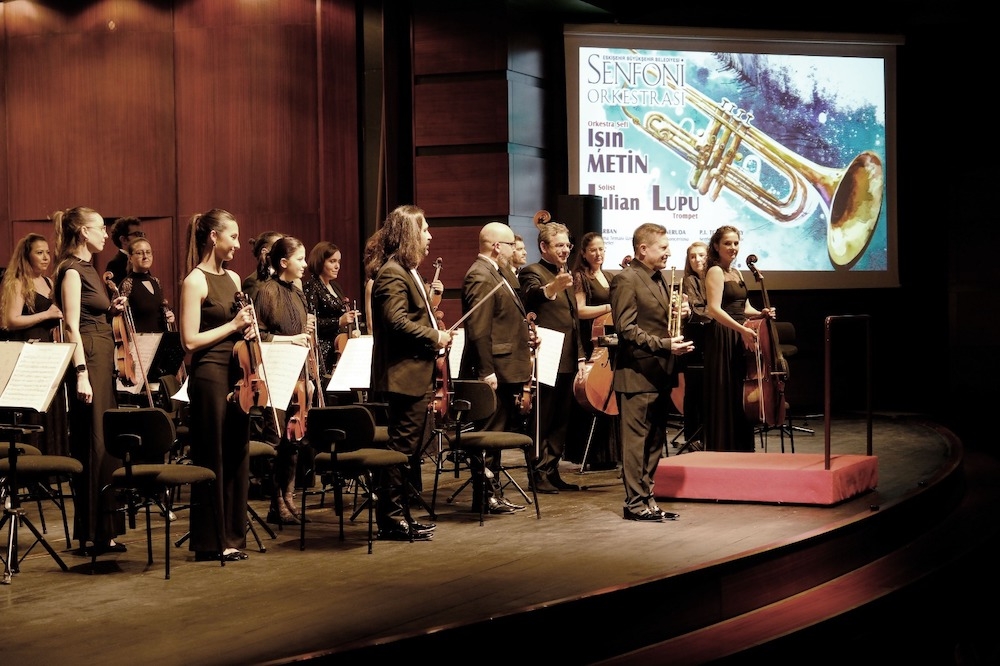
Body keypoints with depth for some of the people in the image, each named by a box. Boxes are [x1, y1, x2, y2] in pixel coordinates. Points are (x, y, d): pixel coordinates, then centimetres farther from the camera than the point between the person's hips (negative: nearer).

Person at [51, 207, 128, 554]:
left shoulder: (88, 268, 16)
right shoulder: (71, 270, -11)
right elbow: (72, 326, -17)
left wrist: (112, 309, 7)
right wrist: (81, 373, -23)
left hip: (103, 359, 10)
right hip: (88, 358, -10)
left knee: (104, 444, 10)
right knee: (92, 445, -7)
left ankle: (101, 530, 16)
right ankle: (92, 533, -3)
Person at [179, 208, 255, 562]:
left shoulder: (233, 278, 13)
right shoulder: (195, 282, -9)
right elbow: (190, 341, -14)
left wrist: (248, 328, 2)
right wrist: (233, 325, -13)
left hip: (238, 373, 8)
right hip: (209, 376, -8)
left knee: (238, 456, 9)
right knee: (211, 459, -1)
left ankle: (232, 537, 17)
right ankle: (209, 542, 7)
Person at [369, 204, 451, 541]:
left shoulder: (408, 271, 19)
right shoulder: (392, 273, -16)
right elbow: (397, 320, -25)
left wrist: (432, 311, 9)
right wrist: (434, 337, -17)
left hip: (417, 374, 11)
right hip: (404, 374, -11)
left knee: (410, 446, 14)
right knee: (403, 447, -6)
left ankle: (399, 515, 21)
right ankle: (392, 518, 1)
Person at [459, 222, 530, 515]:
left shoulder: (494, 275, 17)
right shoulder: (480, 277, -16)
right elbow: (478, 329, -22)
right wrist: (486, 371, -24)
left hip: (506, 369, 11)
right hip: (494, 371, -11)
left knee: (496, 434, 14)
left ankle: (491, 493, 21)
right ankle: (485, 497, 0)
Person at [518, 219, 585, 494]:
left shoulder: (566, 276, 19)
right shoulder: (532, 272, -8)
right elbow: (528, 299, -32)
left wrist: (581, 356, 17)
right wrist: (551, 289, -53)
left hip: (567, 362, 9)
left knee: (560, 422, 12)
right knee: (542, 422, -3)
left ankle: (552, 472, 18)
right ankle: (539, 475, 3)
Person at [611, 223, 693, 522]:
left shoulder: (658, 279, 17)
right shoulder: (626, 280, -12)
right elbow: (627, 329, -18)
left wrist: (676, 315, 7)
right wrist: (664, 345, -24)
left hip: (659, 374, 9)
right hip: (638, 374, -9)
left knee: (655, 441, 12)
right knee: (636, 441, -3)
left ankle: (647, 499, 19)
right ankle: (635, 503, 2)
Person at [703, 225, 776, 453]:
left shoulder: (736, 273, 17)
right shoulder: (715, 271, -9)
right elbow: (714, 309, -21)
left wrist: (761, 314, 1)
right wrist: (742, 329, -30)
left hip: (740, 341, 9)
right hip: (722, 340, -9)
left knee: (741, 400, 12)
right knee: (725, 400, -6)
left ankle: (741, 450, 19)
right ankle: (723, 451, 0)